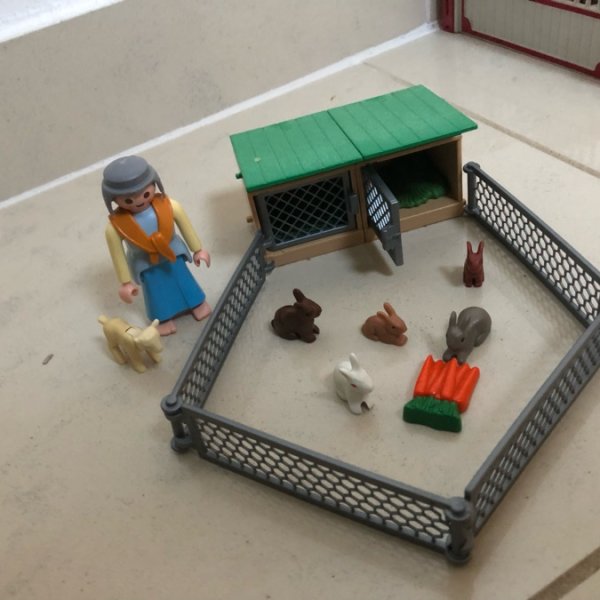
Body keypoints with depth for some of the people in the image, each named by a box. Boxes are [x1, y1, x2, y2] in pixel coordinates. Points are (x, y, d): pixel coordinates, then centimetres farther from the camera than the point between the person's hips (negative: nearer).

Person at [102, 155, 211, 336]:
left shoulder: (169, 206, -29)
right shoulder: (115, 226, -31)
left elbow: (185, 226, -12)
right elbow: (117, 255, -17)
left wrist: (197, 250, 0)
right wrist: (126, 282, -9)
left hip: (172, 252, 1)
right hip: (145, 264, -1)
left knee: (183, 279, 21)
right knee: (155, 289, 17)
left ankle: (196, 302, 48)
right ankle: (163, 318, 42)